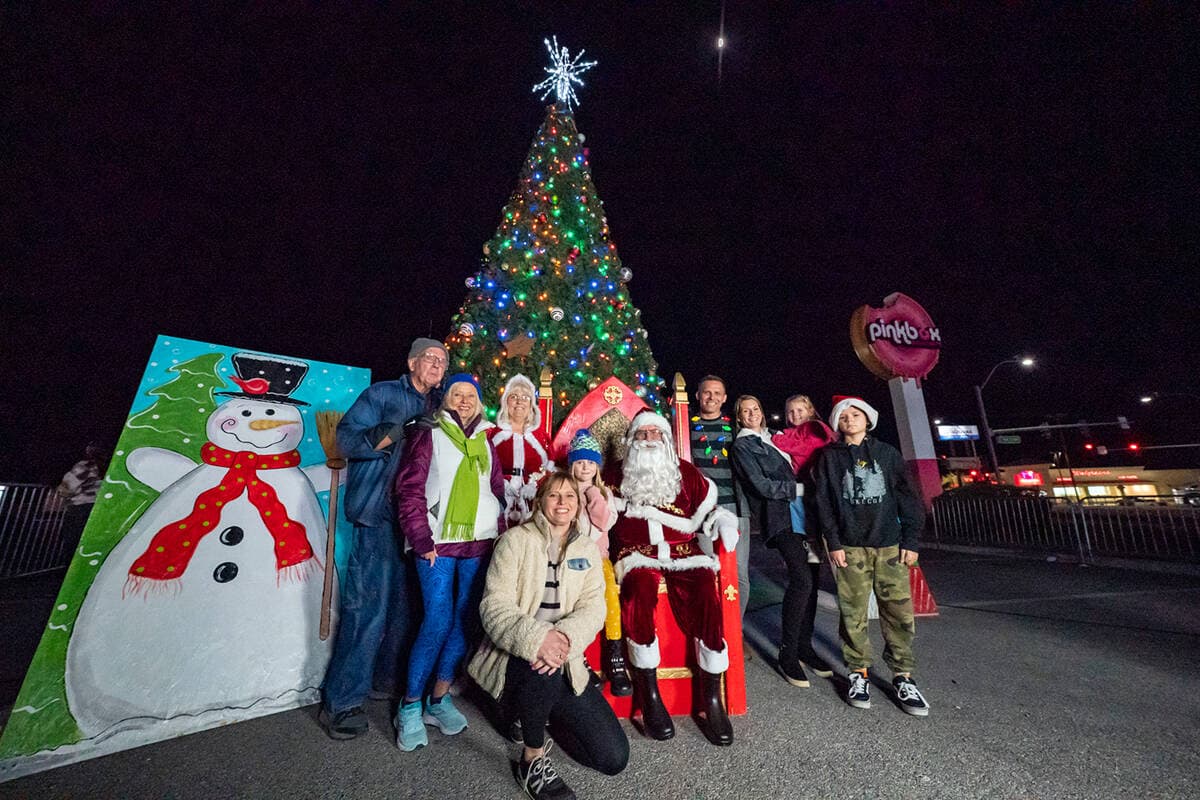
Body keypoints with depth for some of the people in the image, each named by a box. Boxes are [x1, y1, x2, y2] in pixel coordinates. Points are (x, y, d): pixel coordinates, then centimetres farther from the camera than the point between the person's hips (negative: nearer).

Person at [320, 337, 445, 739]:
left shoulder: (440, 405, 17)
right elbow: (346, 438, -7)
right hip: (380, 514, -6)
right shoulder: (382, 393, 1)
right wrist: (395, 432, -21)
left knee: (407, 601, 14)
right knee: (369, 605, -3)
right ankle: (340, 702, 14)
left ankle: (388, 677, 33)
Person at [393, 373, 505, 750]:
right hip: (438, 543, -4)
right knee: (437, 622, -5)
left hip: (479, 543, 4)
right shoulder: (429, 434, 0)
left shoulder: (484, 441, 13)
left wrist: (499, 533, 5)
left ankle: (440, 699, 28)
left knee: (463, 620, 9)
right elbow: (409, 490, -5)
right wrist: (422, 541, -10)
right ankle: (410, 705, 18)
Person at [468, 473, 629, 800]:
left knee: (614, 757, -2)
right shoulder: (516, 539, -5)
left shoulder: (587, 550, 6)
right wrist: (536, 639, -32)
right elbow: (495, 605, -14)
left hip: (564, 662, 4)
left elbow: (593, 608, -5)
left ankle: (543, 713, 22)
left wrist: (564, 638, -26)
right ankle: (533, 759, -6)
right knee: (543, 670, -38)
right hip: (515, 655, -3)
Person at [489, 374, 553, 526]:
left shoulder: (541, 436, 12)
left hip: (532, 503, 2)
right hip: (500, 500, -1)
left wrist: (533, 486, -7)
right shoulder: (492, 434, 8)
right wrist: (505, 486, -10)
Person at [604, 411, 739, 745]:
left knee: (706, 593, -26)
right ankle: (649, 696, -16)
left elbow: (705, 509, 15)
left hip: (683, 552, 1)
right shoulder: (617, 475, 12)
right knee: (639, 589, -32)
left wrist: (723, 522, -4)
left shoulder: (686, 472, 14)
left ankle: (711, 699, -9)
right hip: (638, 554, -1)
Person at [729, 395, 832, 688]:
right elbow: (761, 486, -9)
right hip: (779, 516, -7)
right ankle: (788, 653, -2)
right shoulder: (742, 445, 0)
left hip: (802, 512, 7)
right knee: (801, 579, -17)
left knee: (810, 578, 6)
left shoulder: (773, 439, 22)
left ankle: (804, 646, 21)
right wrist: (800, 488, -6)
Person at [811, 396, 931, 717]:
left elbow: (908, 497, 8)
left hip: (890, 544, 2)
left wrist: (910, 540, 2)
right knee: (854, 613, 2)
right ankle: (858, 673, 18)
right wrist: (833, 542, -5)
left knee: (899, 611, 3)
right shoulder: (829, 457, 5)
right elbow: (824, 502, 0)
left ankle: (903, 677, 20)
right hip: (849, 546, -1)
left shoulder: (887, 453, 10)